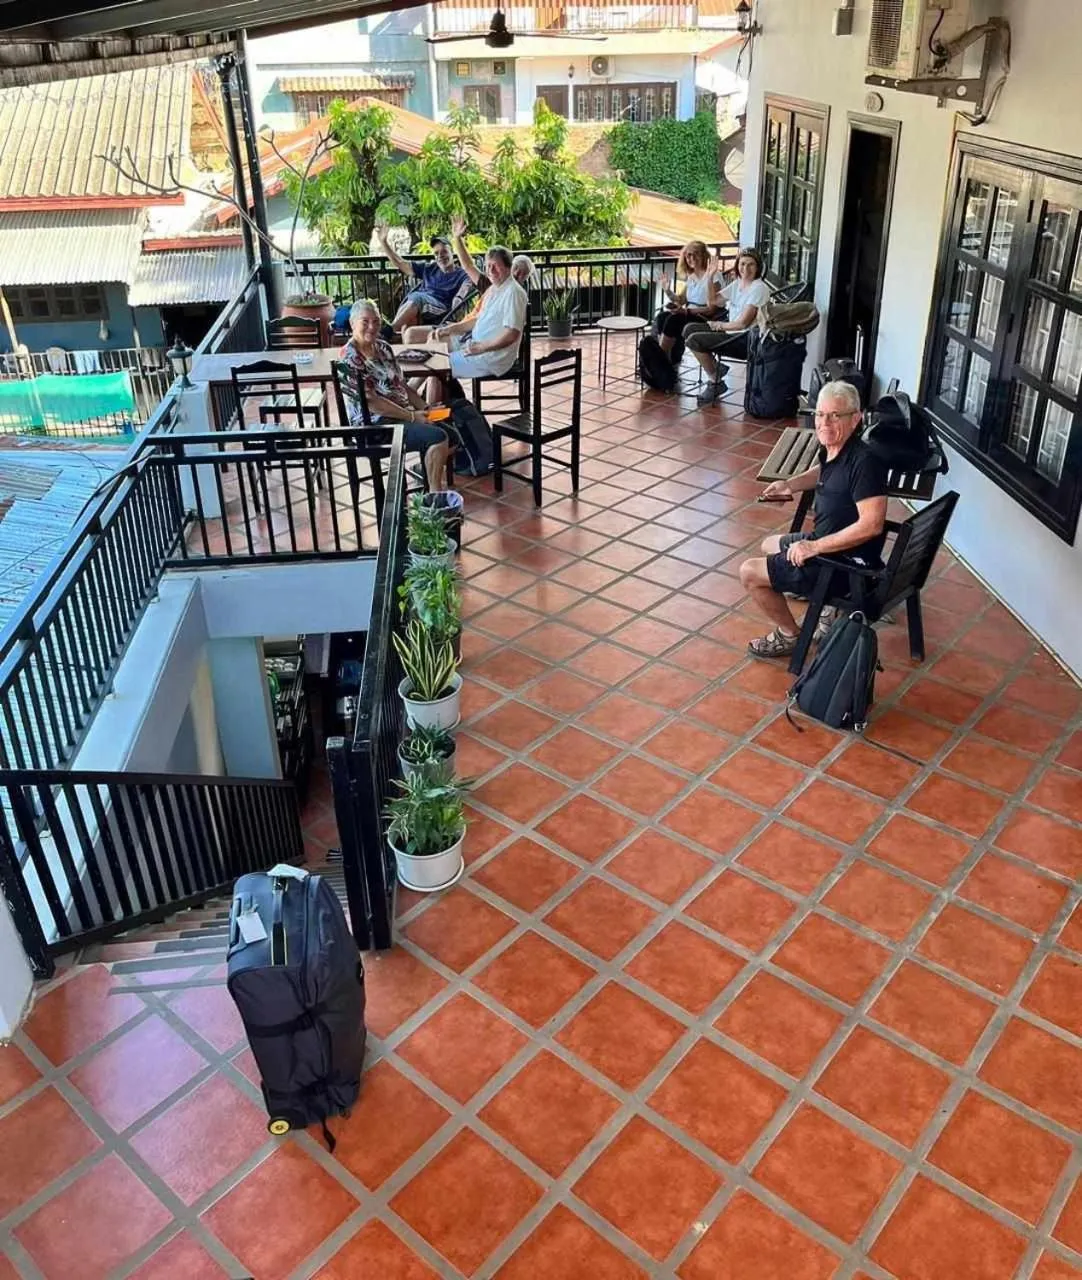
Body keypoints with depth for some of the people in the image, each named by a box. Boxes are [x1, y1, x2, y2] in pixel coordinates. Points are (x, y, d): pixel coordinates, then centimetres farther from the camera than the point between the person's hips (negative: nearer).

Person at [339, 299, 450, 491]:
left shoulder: (382, 347, 11)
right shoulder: (350, 358, -15)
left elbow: (402, 385, 17)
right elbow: (370, 401, -20)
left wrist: (425, 409, 1)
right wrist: (412, 417, -18)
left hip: (401, 415, 9)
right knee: (437, 437, -24)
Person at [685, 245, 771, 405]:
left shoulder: (759, 288, -15)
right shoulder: (738, 283, 10)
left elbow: (743, 323, -18)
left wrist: (720, 325, -3)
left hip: (746, 339, -10)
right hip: (732, 332, 10)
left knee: (694, 340, -19)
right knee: (689, 329, 10)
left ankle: (715, 382, -3)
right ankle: (716, 368, 10)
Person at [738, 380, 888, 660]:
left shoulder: (864, 461, -28)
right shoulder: (831, 449, 0)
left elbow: (871, 524, -33)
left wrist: (815, 547, -29)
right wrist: (790, 485, 9)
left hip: (848, 563, -10)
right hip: (826, 542, 10)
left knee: (750, 572, -8)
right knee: (769, 545, 30)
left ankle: (790, 635, 12)